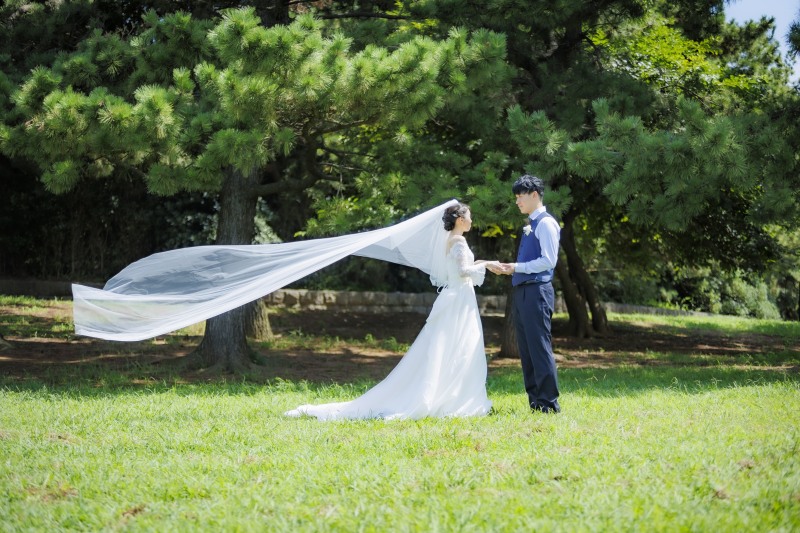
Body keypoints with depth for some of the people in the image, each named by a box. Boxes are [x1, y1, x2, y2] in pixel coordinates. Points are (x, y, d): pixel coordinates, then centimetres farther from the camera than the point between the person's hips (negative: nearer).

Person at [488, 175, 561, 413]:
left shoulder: (546, 223, -9)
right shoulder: (531, 224, 18)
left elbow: (548, 261, -17)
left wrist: (516, 267, -14)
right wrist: (507, 268, 10)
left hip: (537, 292, -10)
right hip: (522, 292, 10)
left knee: (539, 347, -8)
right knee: (525, 349, 11)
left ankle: (548, 403, -5)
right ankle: (534, 400, 16)